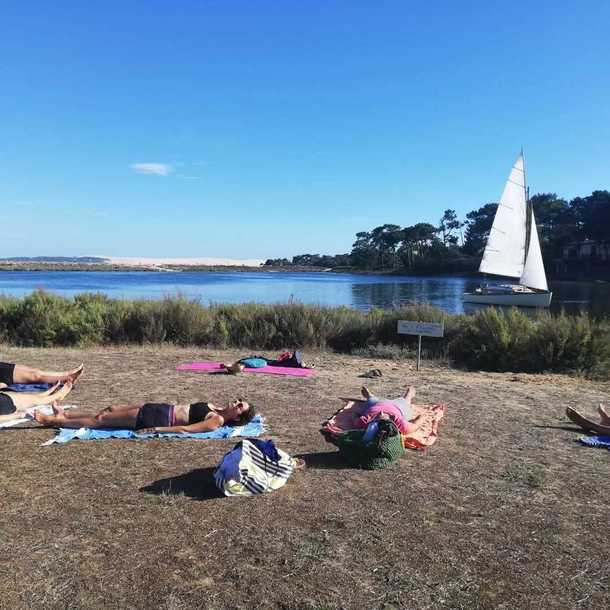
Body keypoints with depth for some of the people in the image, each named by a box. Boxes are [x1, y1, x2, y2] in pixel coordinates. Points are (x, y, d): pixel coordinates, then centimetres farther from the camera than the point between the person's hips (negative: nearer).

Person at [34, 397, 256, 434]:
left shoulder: (217, 421, -19)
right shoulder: (214, 409, 7)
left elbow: (184, 429, -25)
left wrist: (155, 430, -25)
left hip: (158, 420, -7)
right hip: (162, 409, 7)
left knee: (100, 420, 2)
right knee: (109, 411, 15)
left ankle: (56, 421, 16)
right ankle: (63, 414, 30)